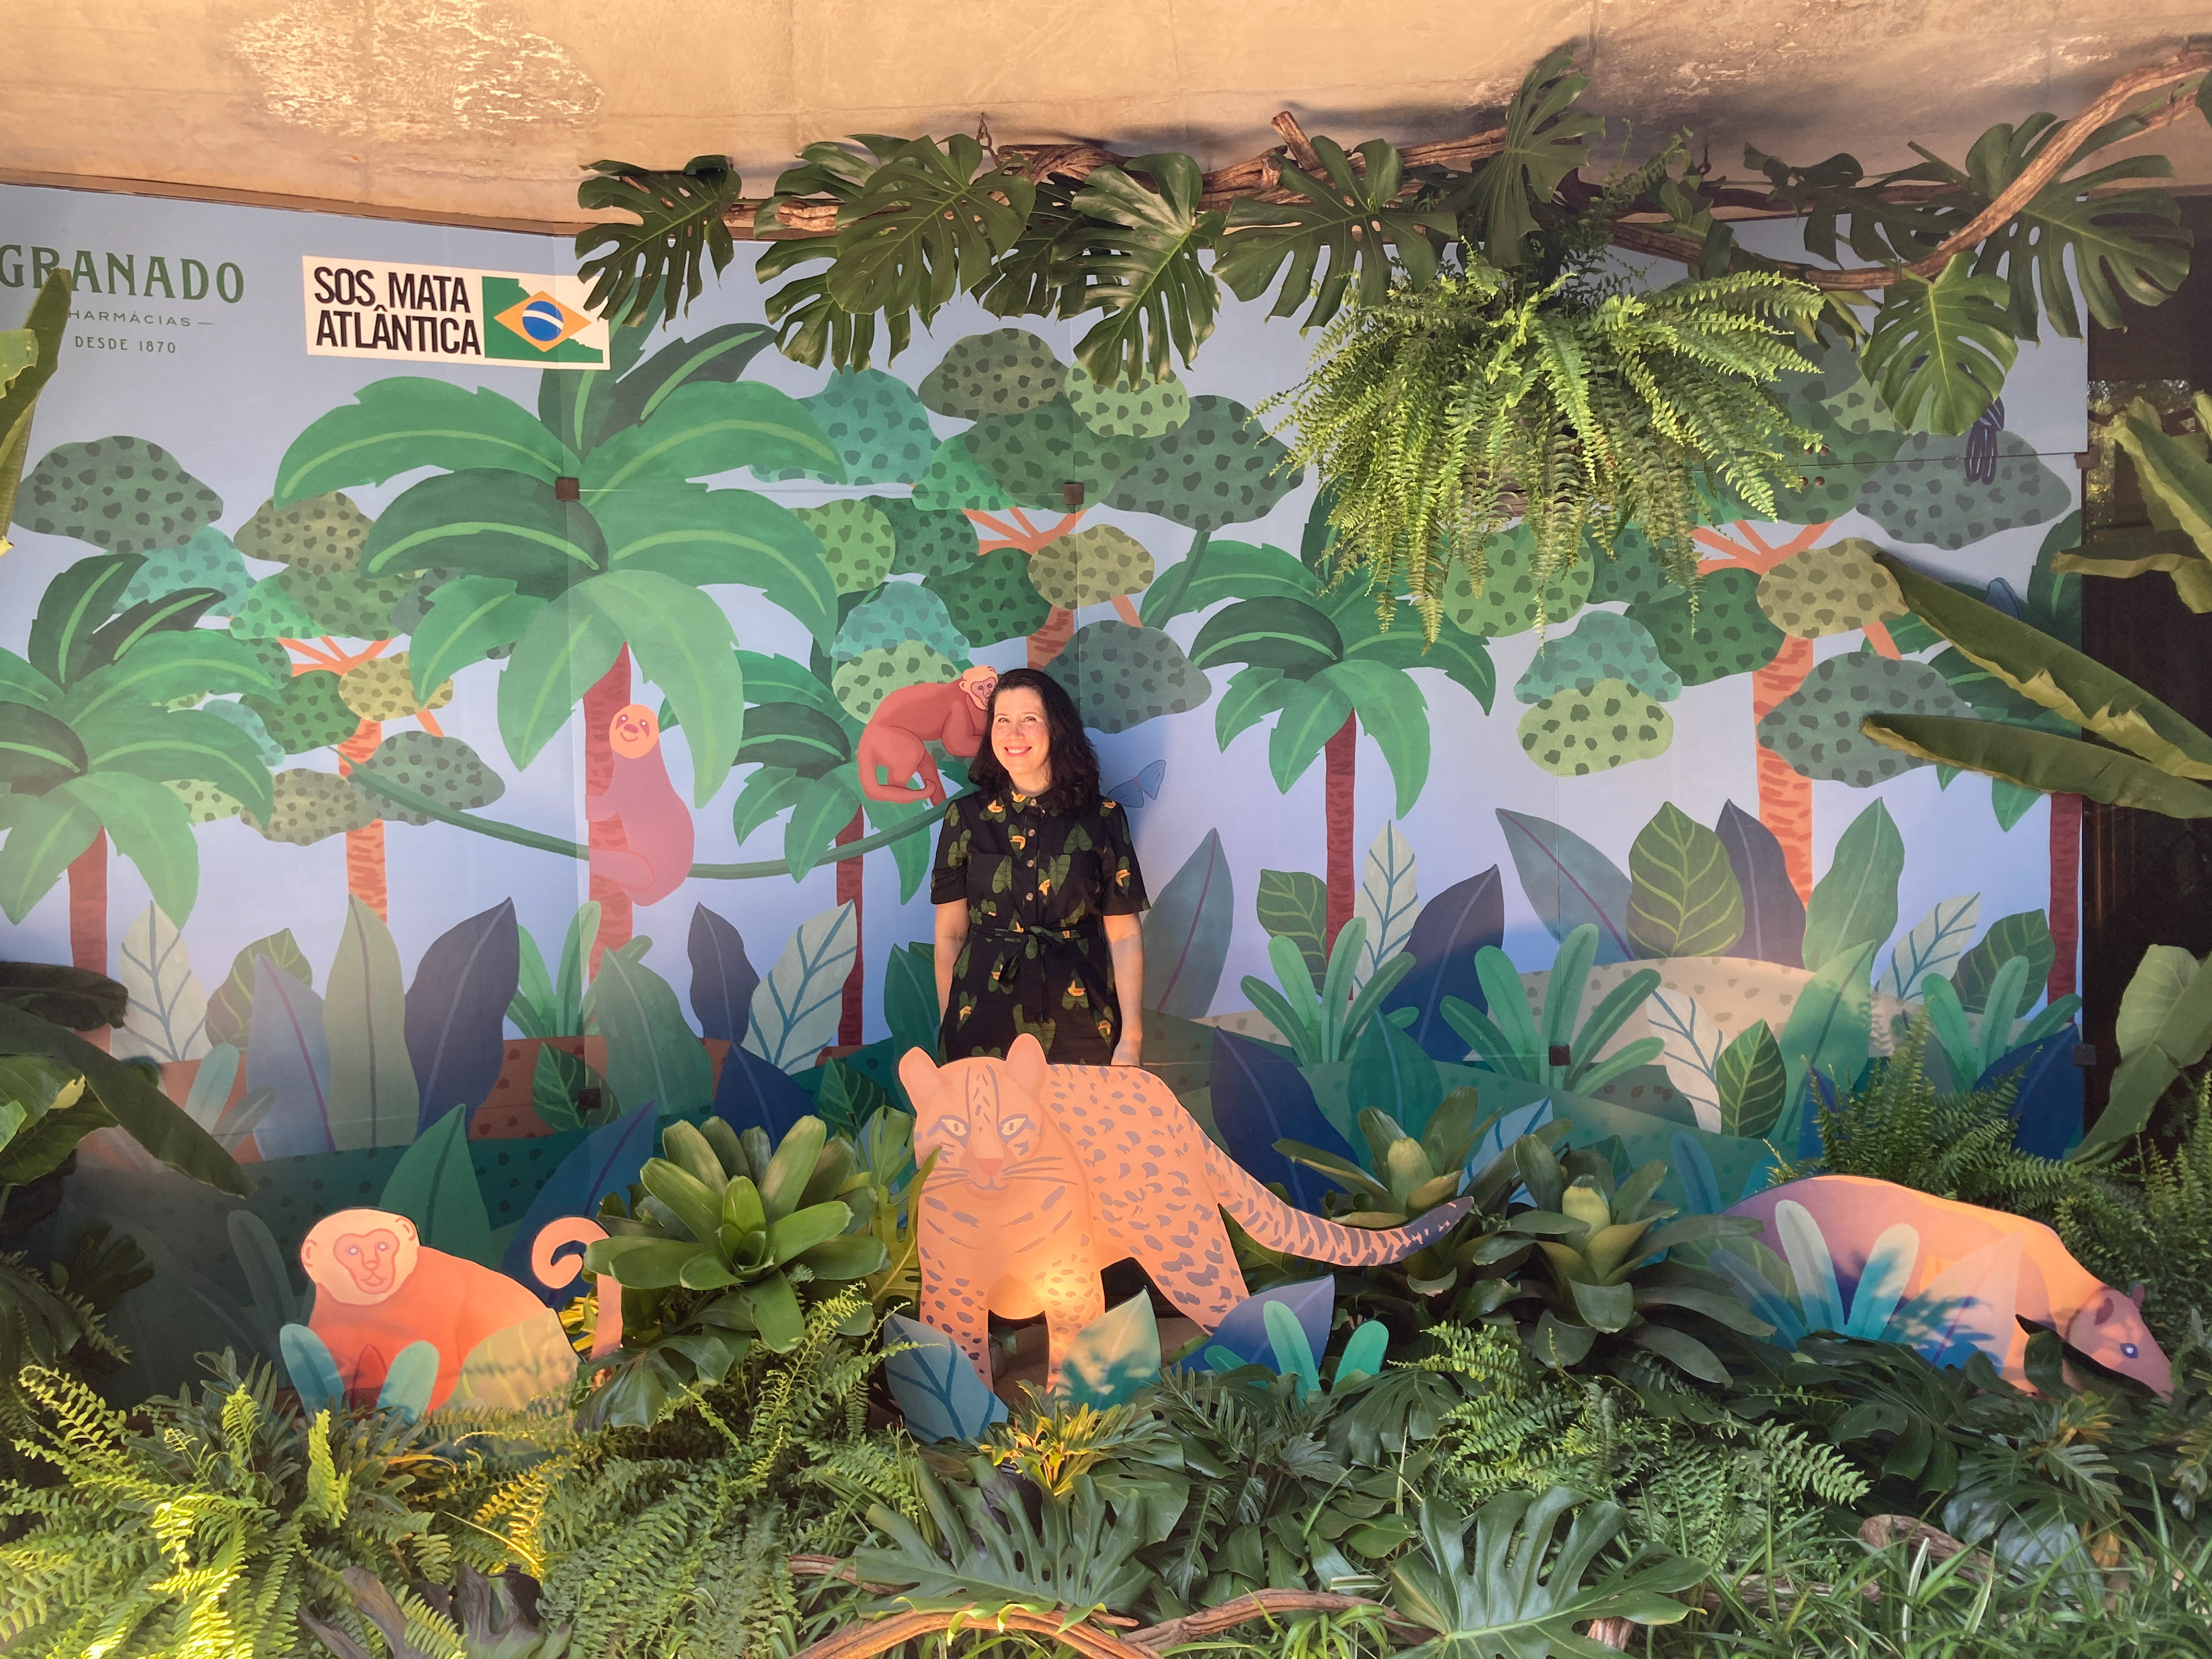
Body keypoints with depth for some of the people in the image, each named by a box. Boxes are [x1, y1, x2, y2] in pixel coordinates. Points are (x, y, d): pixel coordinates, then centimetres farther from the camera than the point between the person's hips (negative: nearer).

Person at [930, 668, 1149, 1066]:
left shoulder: (1102, 818, 0)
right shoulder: (966, 816, 2)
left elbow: (1124, 935, -1)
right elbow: (950, 933, 5)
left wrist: (1131, 1039, -6)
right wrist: (947, 1030, 2)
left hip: (1077, 1023, 0)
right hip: (984, 1026, 1)